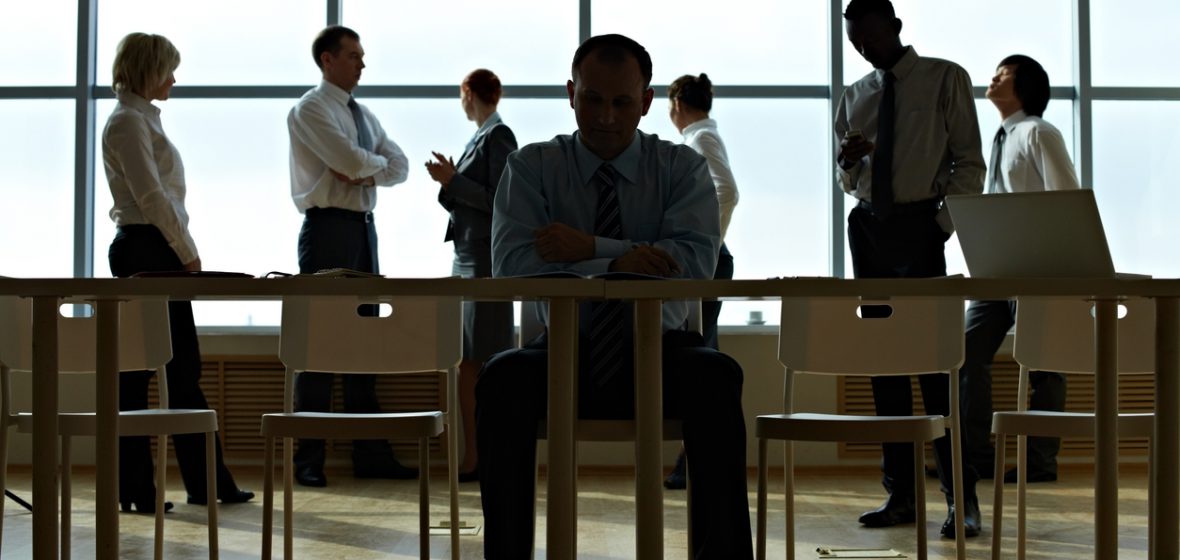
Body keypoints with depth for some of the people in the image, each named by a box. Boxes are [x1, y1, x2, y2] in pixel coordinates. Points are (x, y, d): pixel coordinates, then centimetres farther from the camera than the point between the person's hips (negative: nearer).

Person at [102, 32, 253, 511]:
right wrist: (187, 252, -12)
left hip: (160, 253, 10)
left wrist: (183, 252, 12)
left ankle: (207, 483, 15)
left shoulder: (143, 119, 20)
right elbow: (151, 196, -17)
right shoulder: (127, 121, -10)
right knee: (136, 369, -4)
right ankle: (134, 489, 3)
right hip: (145, 250, -10)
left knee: (183, 370, 10)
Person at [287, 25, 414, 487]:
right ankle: (308, 461, 0)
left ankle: (370, 454, 11)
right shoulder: (310, 109, -5)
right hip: (329, 227, -8)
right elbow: (352, 160, -19)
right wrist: (377, 161, 2)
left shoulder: (364, 115, 19)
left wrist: (366, 170, -9)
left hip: (364, 227, 8)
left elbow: (400, 167, 9)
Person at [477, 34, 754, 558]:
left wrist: (588, 248, -17)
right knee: (504, 377, -32)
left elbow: (697, 262, -12)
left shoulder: (682, 168, 6)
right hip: (562, 353, 0)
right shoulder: (531, 166, 6)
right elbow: (512, 265, -10)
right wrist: (614, 264, -20)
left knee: (716, 375, -33)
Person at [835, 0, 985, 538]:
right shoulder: (854, 97, 15)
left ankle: (960, 496, -5)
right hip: (867, 226, 5)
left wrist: (942, 225, -14)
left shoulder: (945, 79, 2)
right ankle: (900, 493, 10)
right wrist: (849, 162, -5)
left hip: (918, 225, -5)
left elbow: (969, 163, -2)